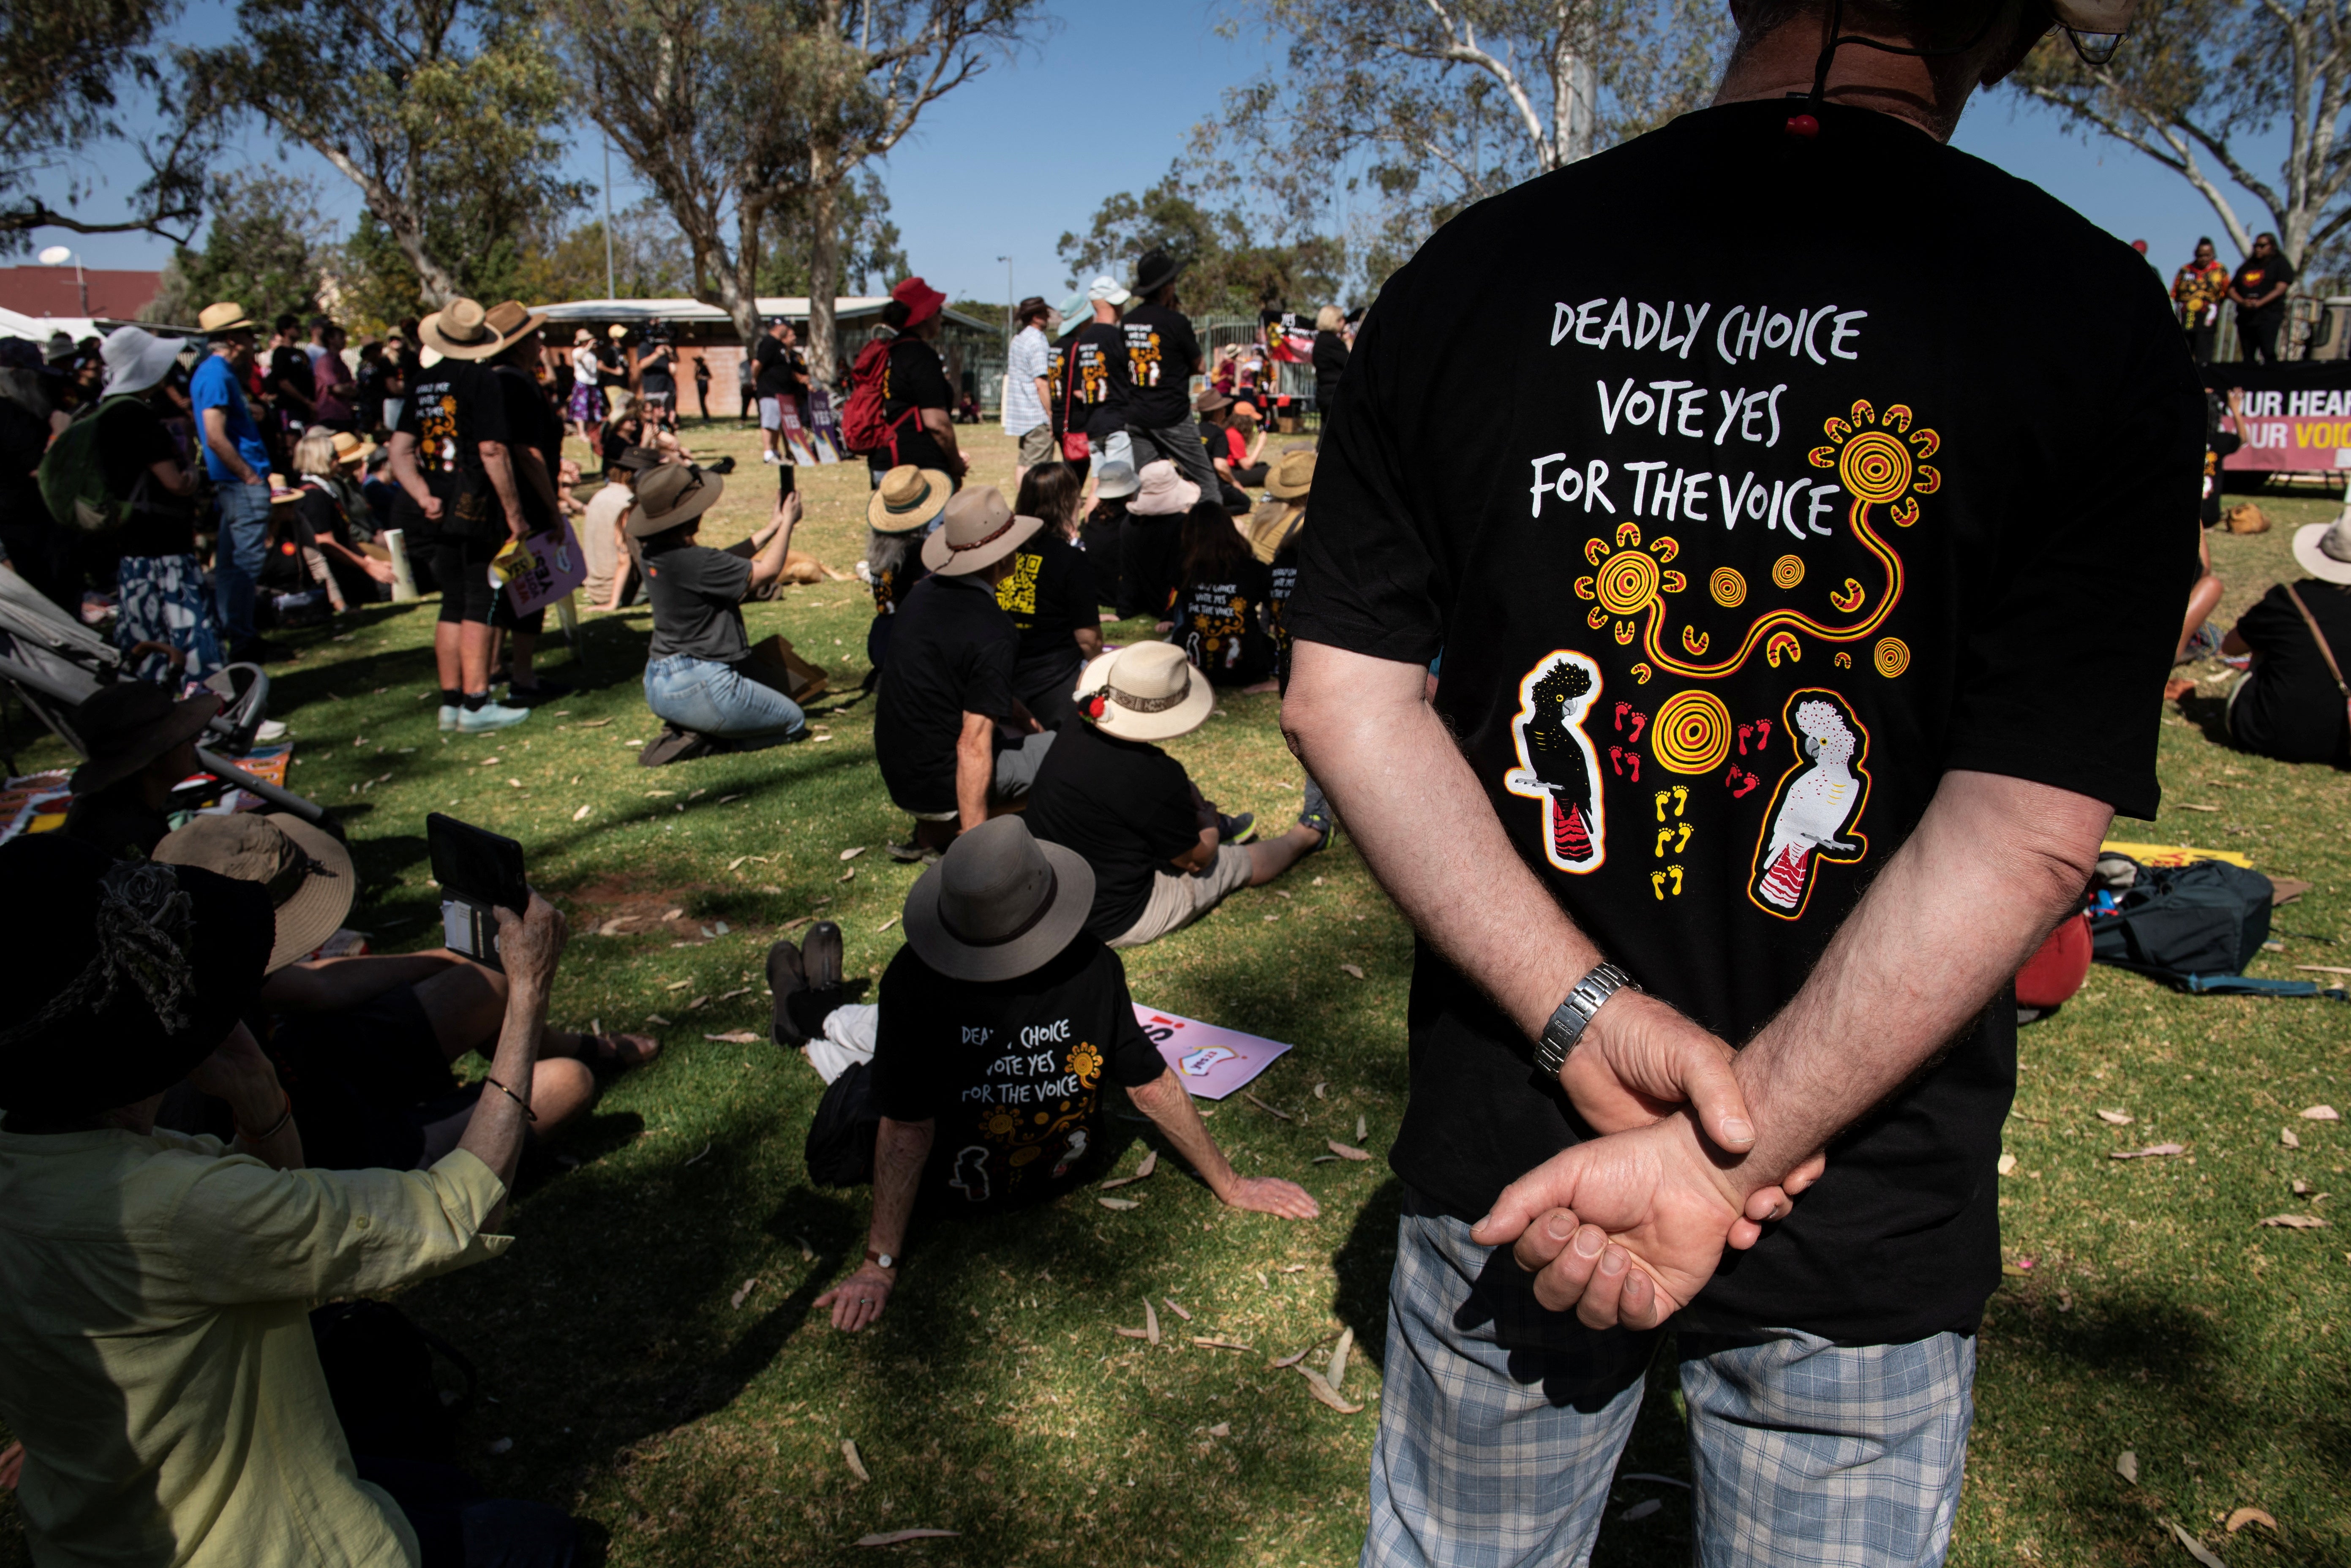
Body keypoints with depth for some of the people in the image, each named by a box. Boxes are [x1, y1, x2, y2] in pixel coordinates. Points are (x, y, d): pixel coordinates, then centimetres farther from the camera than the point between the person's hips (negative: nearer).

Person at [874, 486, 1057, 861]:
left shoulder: (925, 593, 2)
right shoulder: (992, 636, -24)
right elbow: (974, 748, -27)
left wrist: (1025, 721, 20)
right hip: (940, 784, -8)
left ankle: (929, 835, 18)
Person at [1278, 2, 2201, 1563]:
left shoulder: (1470, 269, -6)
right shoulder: (2095, 319, -13)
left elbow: (1340, 697, -9)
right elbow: (2035, 830, -18)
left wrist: (1585, 1009, -13)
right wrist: (1737, 1142, -15)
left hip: (1499, 1157, 2)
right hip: (1863, 1241, -1)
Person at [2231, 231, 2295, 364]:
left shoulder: (2281, 264, 7)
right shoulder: (2246, 267, 22)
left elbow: (2280, 289, -6)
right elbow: (2231, 290, 14)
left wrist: (2259, 303, -19)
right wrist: (2243, 302, -7)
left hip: (2269, 317, -5)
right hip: (2245, 317, 5)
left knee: (2269, 354, -17)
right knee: (2248, 357, 3)